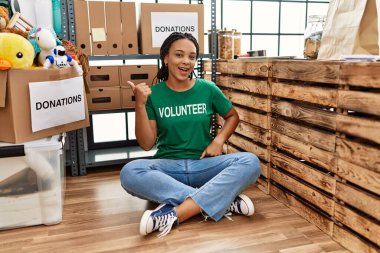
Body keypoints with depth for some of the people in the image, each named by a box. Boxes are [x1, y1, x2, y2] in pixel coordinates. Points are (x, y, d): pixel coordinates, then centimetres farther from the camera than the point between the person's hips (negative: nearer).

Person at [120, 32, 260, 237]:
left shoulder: (208, 89, 0)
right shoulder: (154, 94, -1)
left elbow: (232, 116, 15)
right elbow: (147, 144, -4)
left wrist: (218, 140, -4)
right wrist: (140, 105, -16)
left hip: (204, 164, 1)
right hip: (167, 167, 0)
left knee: (250, 162, -26)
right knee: (130, 173, -32)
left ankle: (174, 215, -32)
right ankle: (223, 200, -28)